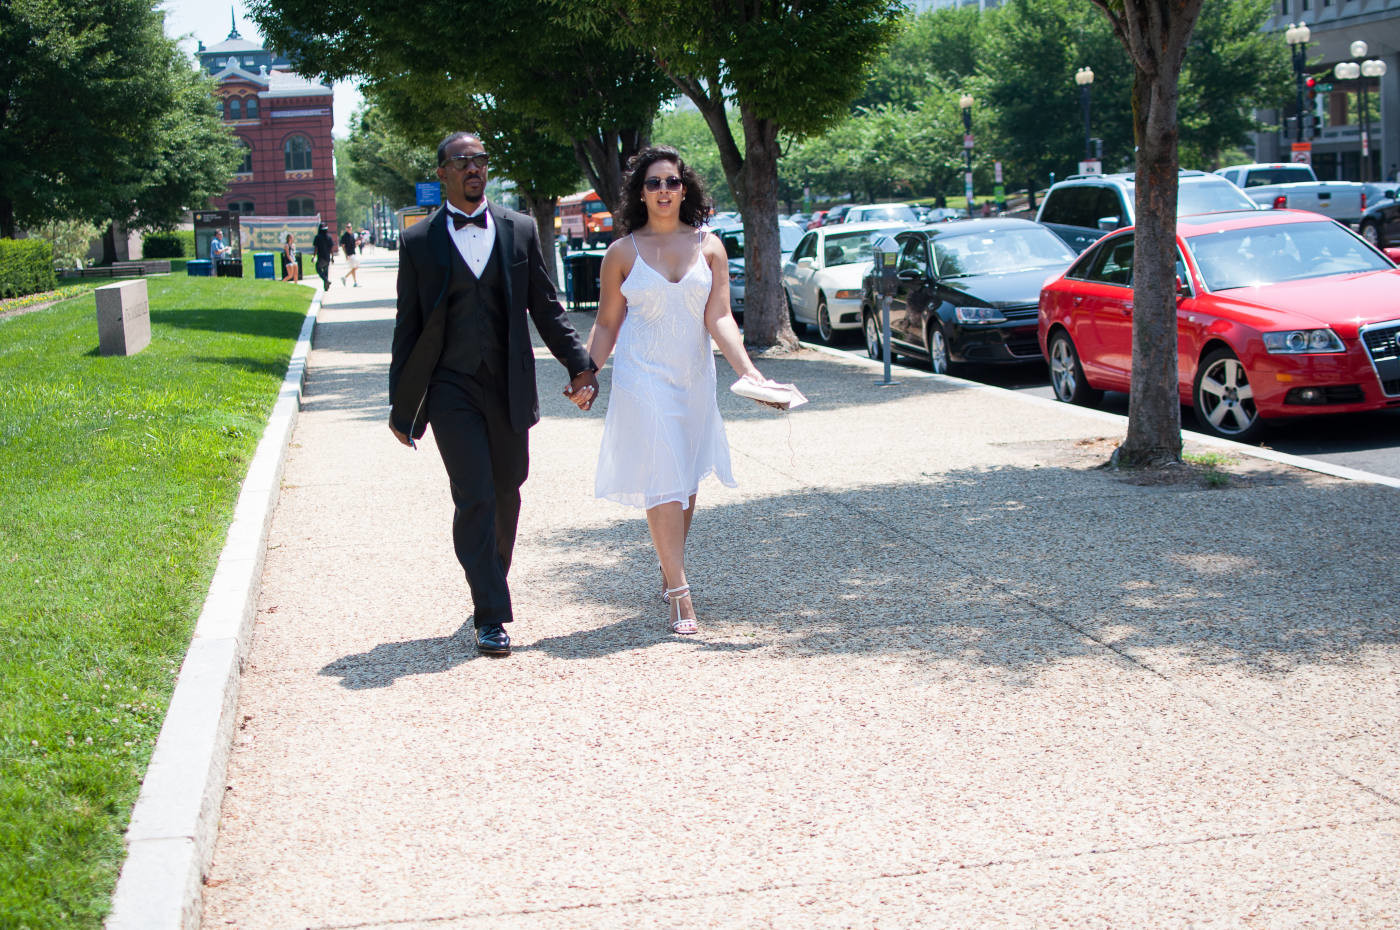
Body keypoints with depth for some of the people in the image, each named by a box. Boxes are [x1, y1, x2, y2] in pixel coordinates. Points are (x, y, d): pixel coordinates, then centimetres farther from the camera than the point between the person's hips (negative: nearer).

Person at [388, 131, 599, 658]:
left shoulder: (520, 230, 6)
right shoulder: (419, 242, 1)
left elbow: (545, 308, 9)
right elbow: (408, 327, 4)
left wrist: (579, 365, -1)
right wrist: (401, 406, 4)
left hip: (508, 388, 3)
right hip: (451, 390, -3)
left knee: (506, 495, 13)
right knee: (475, 499, -10)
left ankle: (491, 589, 34)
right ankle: (490, 616, -7)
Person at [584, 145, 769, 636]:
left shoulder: (709, 246, 5)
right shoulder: (622, 253, 1)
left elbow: (718, 318, -3)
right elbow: (606, 324, 6)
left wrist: (747, 368, -16)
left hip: (695, 376, 3)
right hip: (643, 378, -3)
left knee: (687, 483, 10)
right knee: (663, 482, -10)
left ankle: (669, 572, 30)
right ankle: (679, 595, -11)